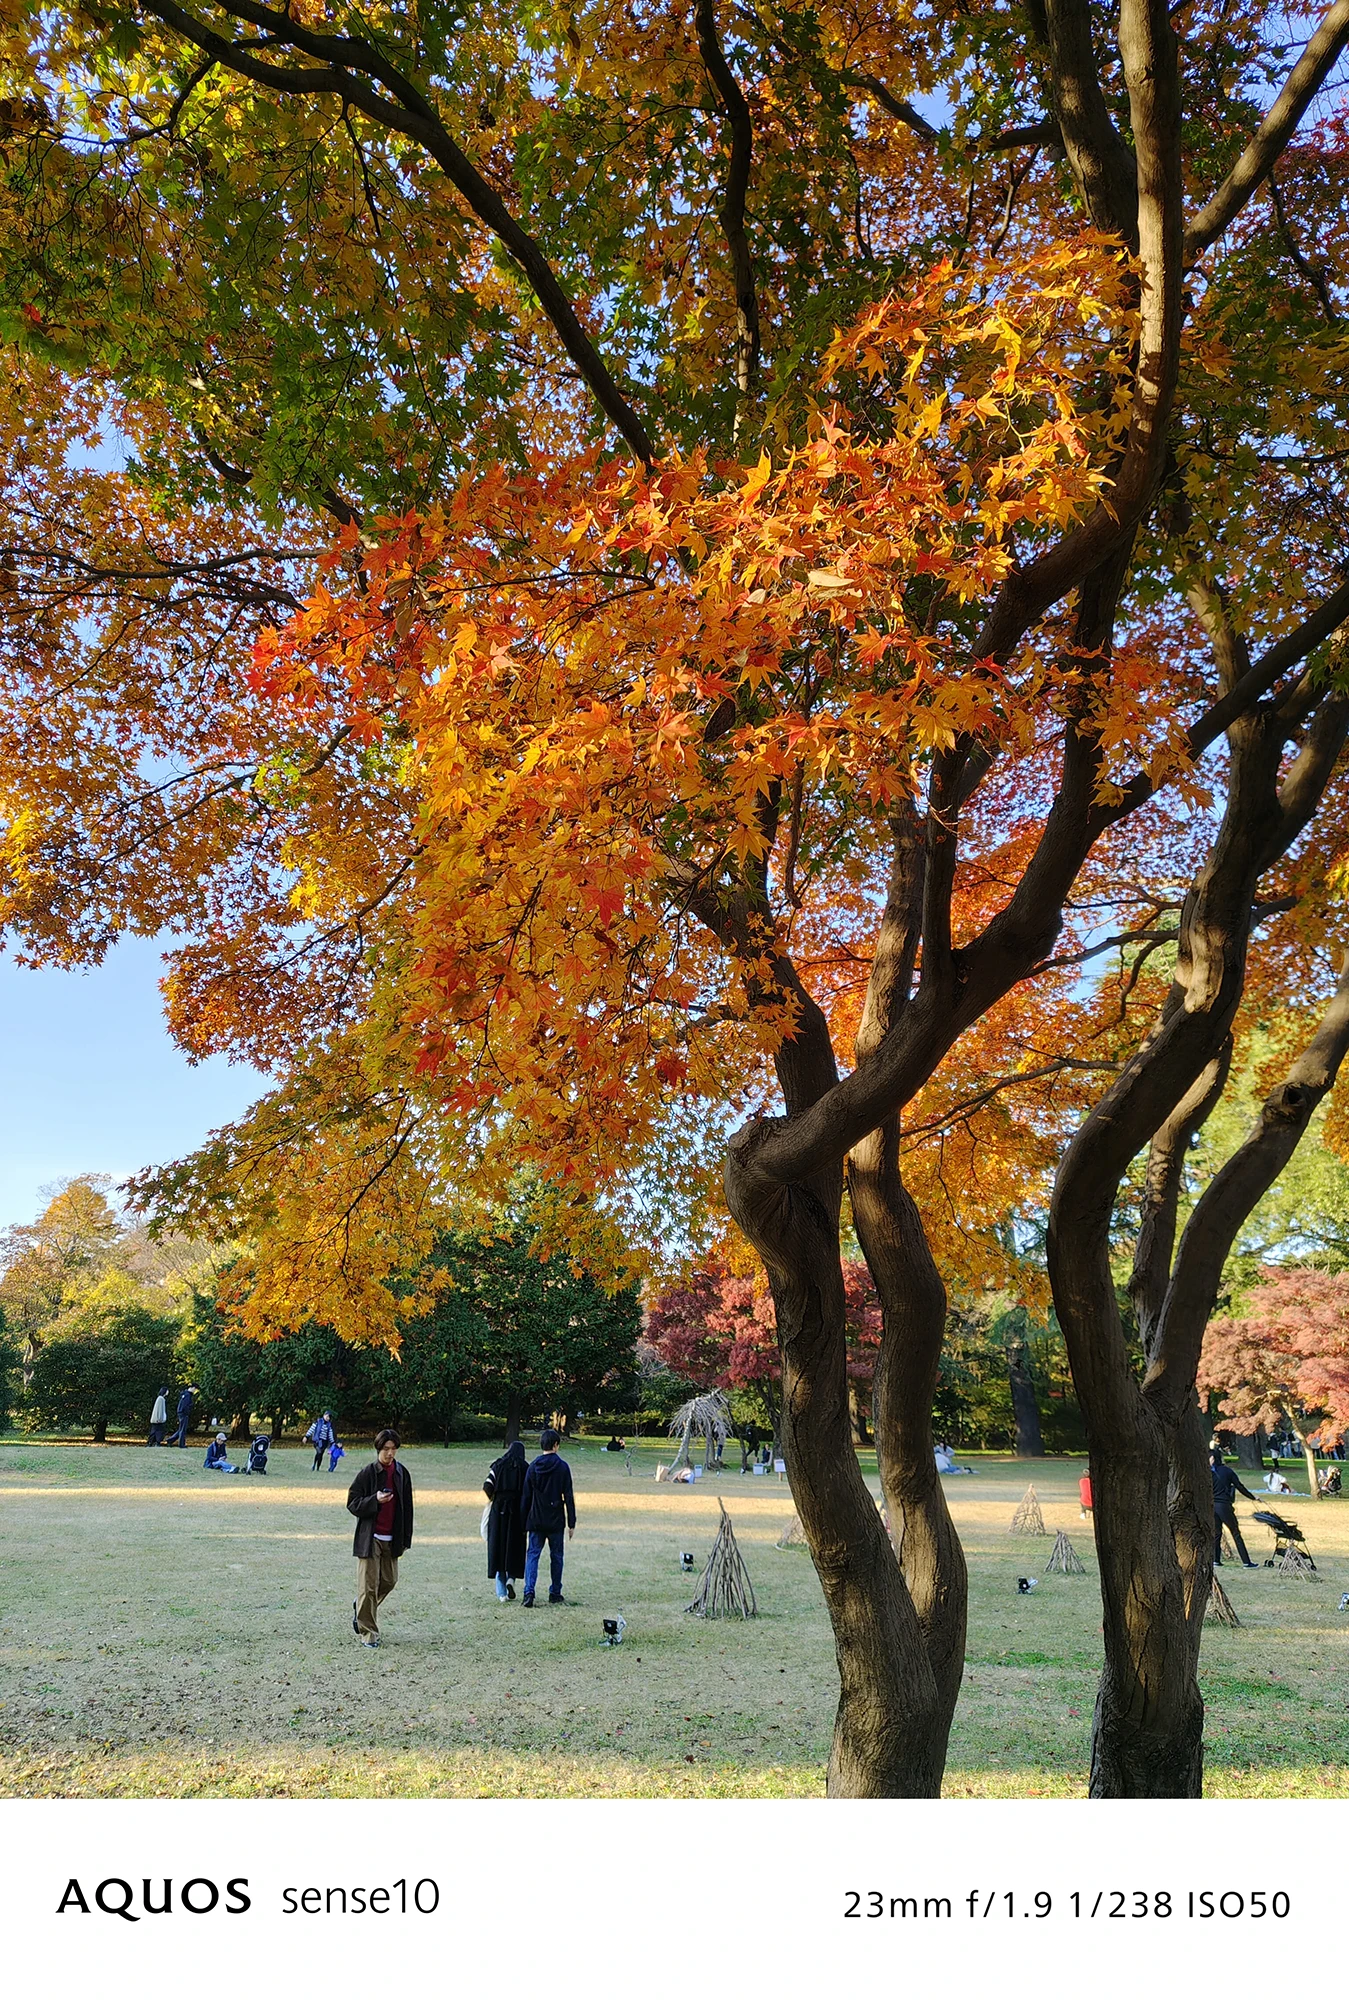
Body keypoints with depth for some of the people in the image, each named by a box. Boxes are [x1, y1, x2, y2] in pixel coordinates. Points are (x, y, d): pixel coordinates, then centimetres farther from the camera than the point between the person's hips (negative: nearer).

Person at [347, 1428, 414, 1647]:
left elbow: (407, 1508, 11)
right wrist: (375, 1500, -23)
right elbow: (352, 1504, -6)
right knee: (368, 1585, -4)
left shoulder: (402, 1474, 5)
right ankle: (368, 1633, 8)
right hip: (370, 1537, -5)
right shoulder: (367, 1473, -8)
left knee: (389, 1580, 10)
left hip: (392, 1539, 5)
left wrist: (405, 1540, 9)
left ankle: (360, 1606, 36)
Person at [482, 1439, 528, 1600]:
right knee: (514, 1547, 13)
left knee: (498, 1547, 6)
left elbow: (487, 1486, -5)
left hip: (498, 1510, 1)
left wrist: (493, 1498, 13)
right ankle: (511, 1578, -11)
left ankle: (502, 1593, 5)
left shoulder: (498, 1466, 3)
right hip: (516, 1512, -1)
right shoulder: (524, 1468, 1)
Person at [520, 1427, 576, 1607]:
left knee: (532, 1555, 3)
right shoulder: (562, 1467, -7)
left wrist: (523, 1523, 11)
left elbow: (525, 1497, 4)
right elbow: (569, 1497, -6)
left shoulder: (533, 1467, 0)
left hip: (536, 1520, 1)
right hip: (556, 1521, -1)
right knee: (556, 1556, 12)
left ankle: (529, 1592, -12)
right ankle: (555, 1593, 18)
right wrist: (572, 1523, -1)